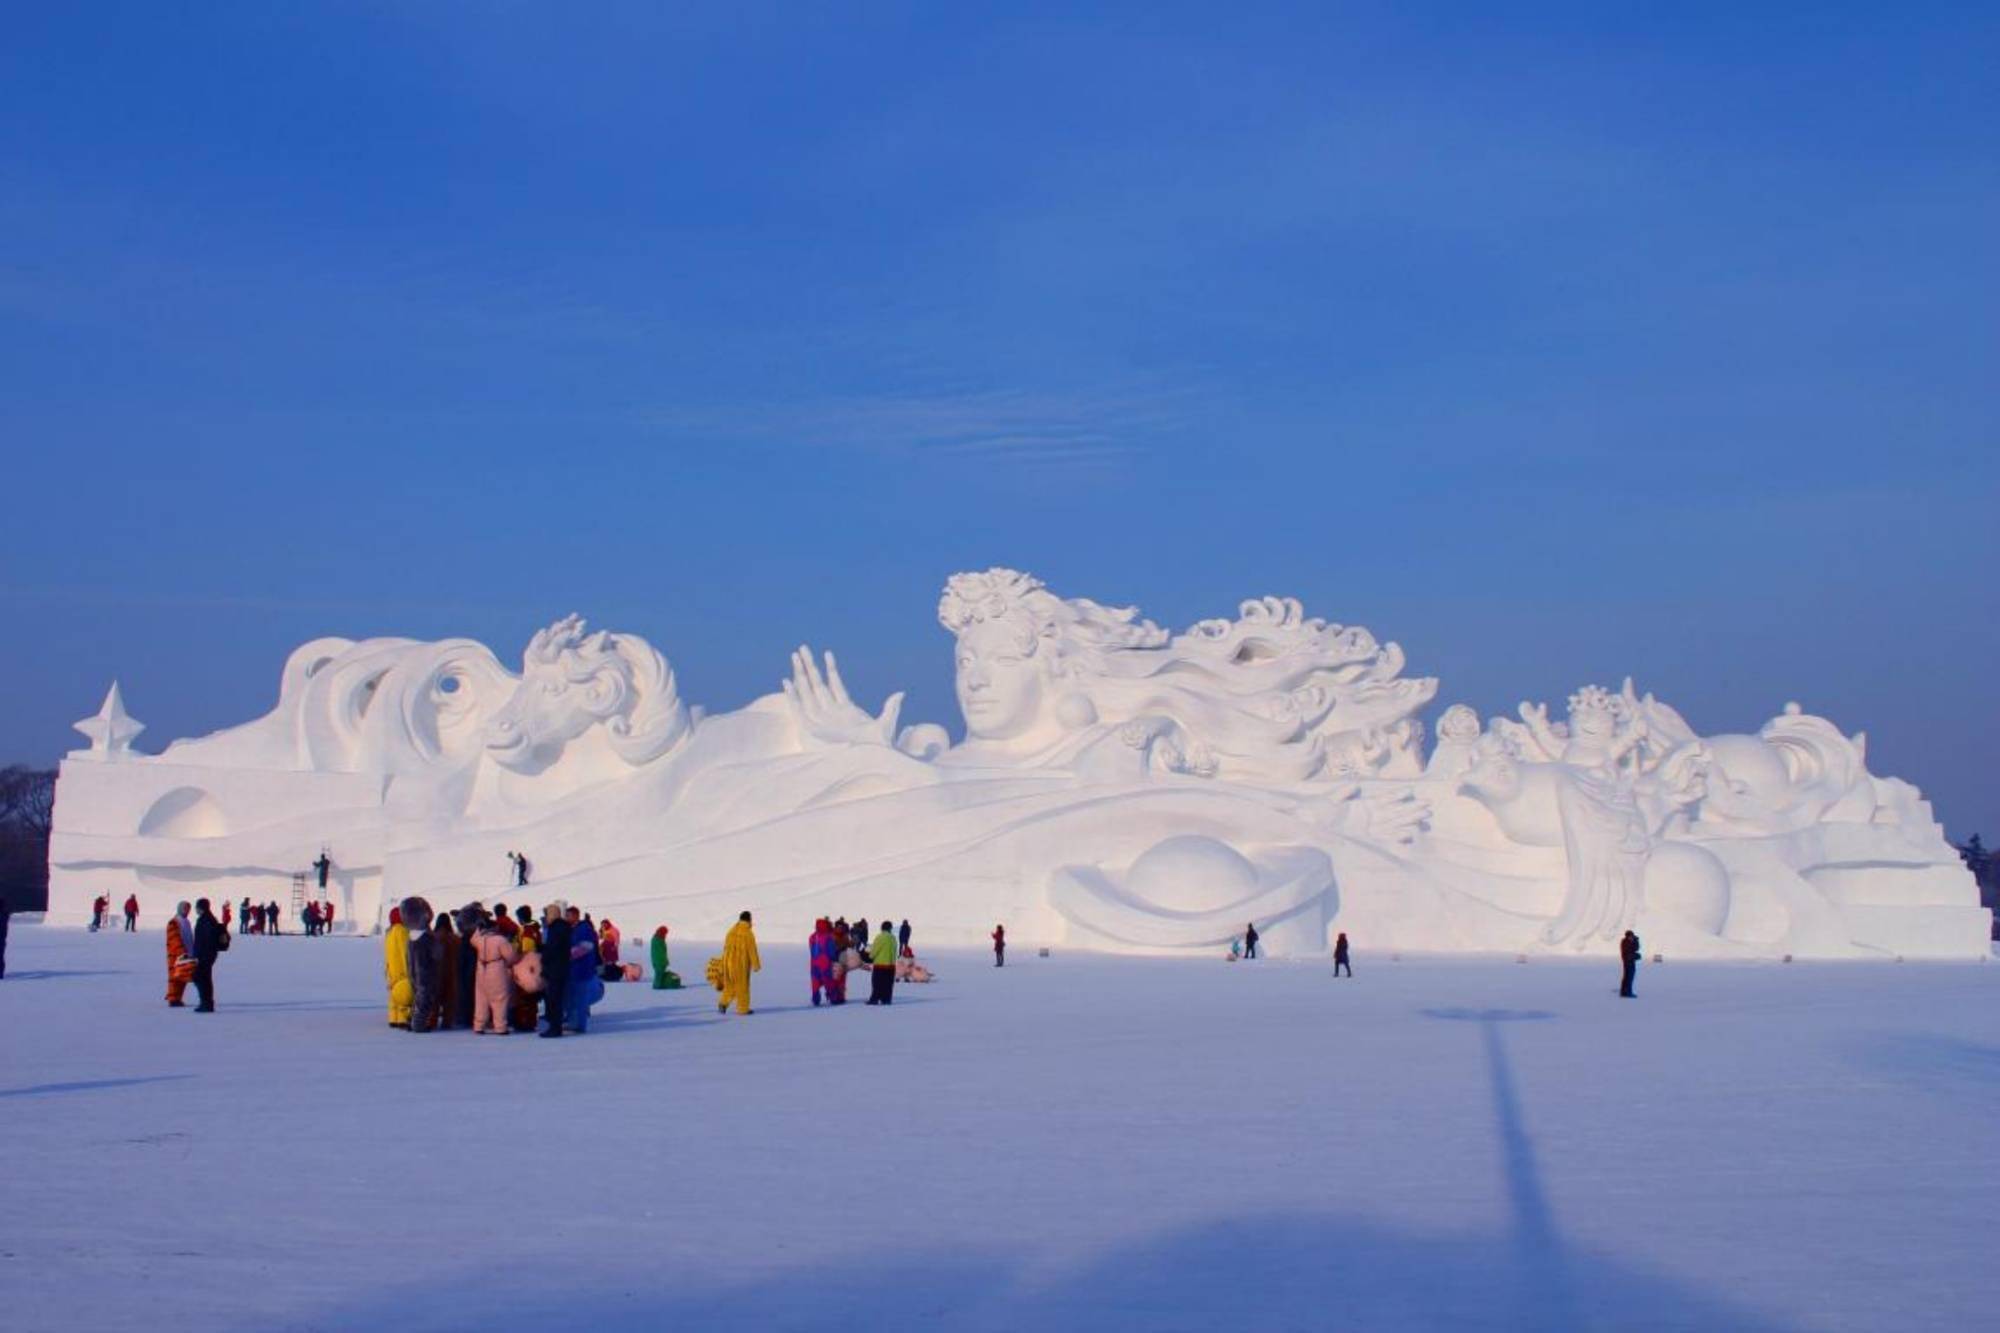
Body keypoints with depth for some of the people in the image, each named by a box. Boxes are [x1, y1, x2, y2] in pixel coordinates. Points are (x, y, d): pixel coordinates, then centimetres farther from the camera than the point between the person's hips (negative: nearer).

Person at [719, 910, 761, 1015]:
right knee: (742, 986, 6)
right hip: (742, 963, -5)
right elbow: (752, 950, -14)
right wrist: (756, 965, -9)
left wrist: (725, 963, 20)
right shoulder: (748, 933, -13)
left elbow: (726, 948, 11)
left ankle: (724, 1004, -3)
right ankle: (743, 1008, 10)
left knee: (730, 984, 14)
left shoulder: (731, 931, 6)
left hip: (729, 962, 5)